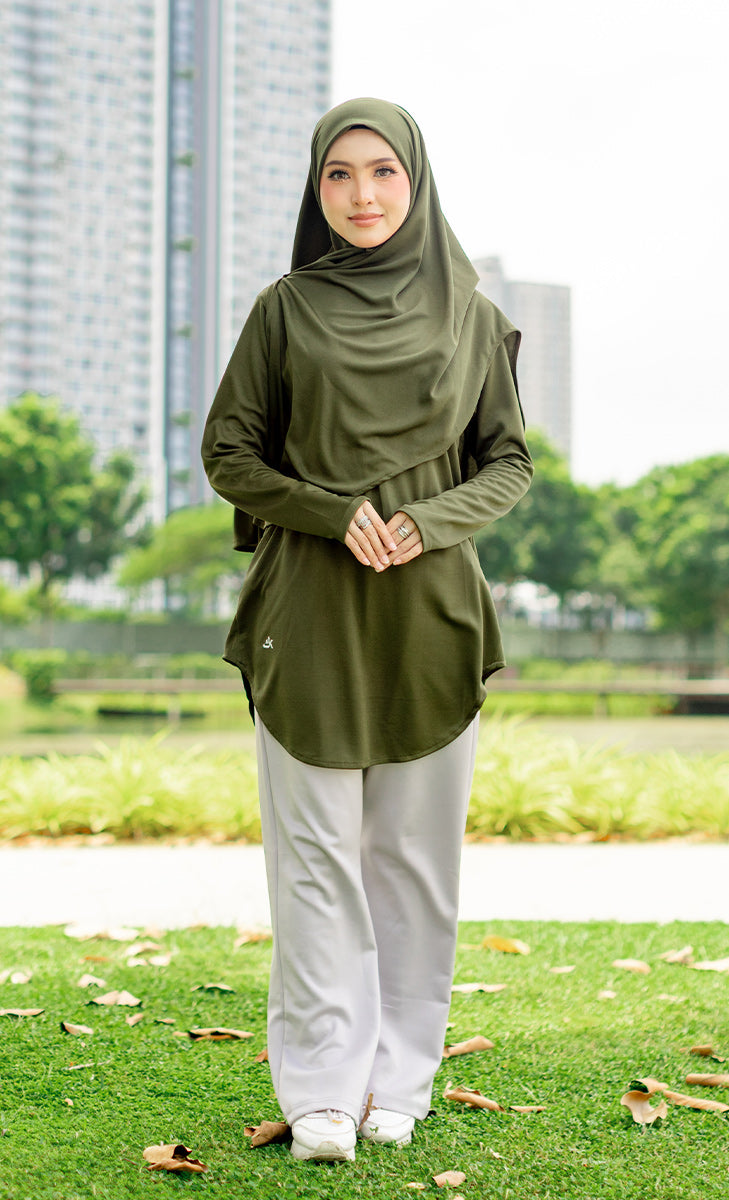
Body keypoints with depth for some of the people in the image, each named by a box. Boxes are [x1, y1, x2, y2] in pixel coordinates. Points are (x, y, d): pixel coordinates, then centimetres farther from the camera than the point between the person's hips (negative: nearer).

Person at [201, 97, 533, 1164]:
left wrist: (426, 522, -10)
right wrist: (335, 512, -11)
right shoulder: (286, 311, 4)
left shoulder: (472, 319, 6)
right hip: (311, 613, -1)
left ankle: (400, 1076, 16)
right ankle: (323, 1088, 6)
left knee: (415, 852, 5)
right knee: (316, 850, -1)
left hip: (431, 609, 1)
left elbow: (509, 465, 9)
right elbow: (227, 452, 4)